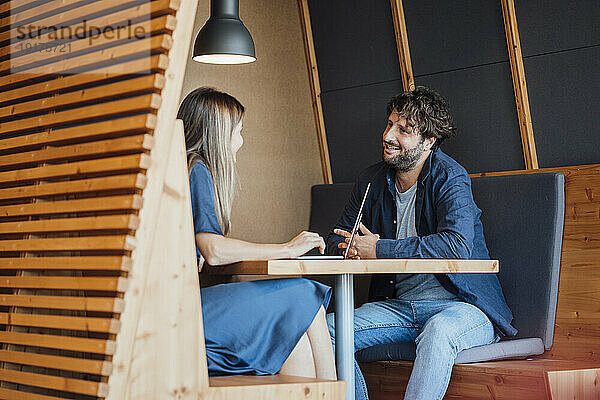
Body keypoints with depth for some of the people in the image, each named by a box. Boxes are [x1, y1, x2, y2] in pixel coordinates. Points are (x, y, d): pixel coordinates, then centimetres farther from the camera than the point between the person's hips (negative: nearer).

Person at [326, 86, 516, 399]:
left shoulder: (449, 178, -12)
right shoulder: (372, 180, 8)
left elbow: (457, 246, -29)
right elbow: (338, 238, 17)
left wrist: (379, 249, -22)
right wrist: (350, 247, -11)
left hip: (462, 306, -6)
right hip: (399, 307, 6)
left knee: (438, 332, -40)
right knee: (327, 330, -16)